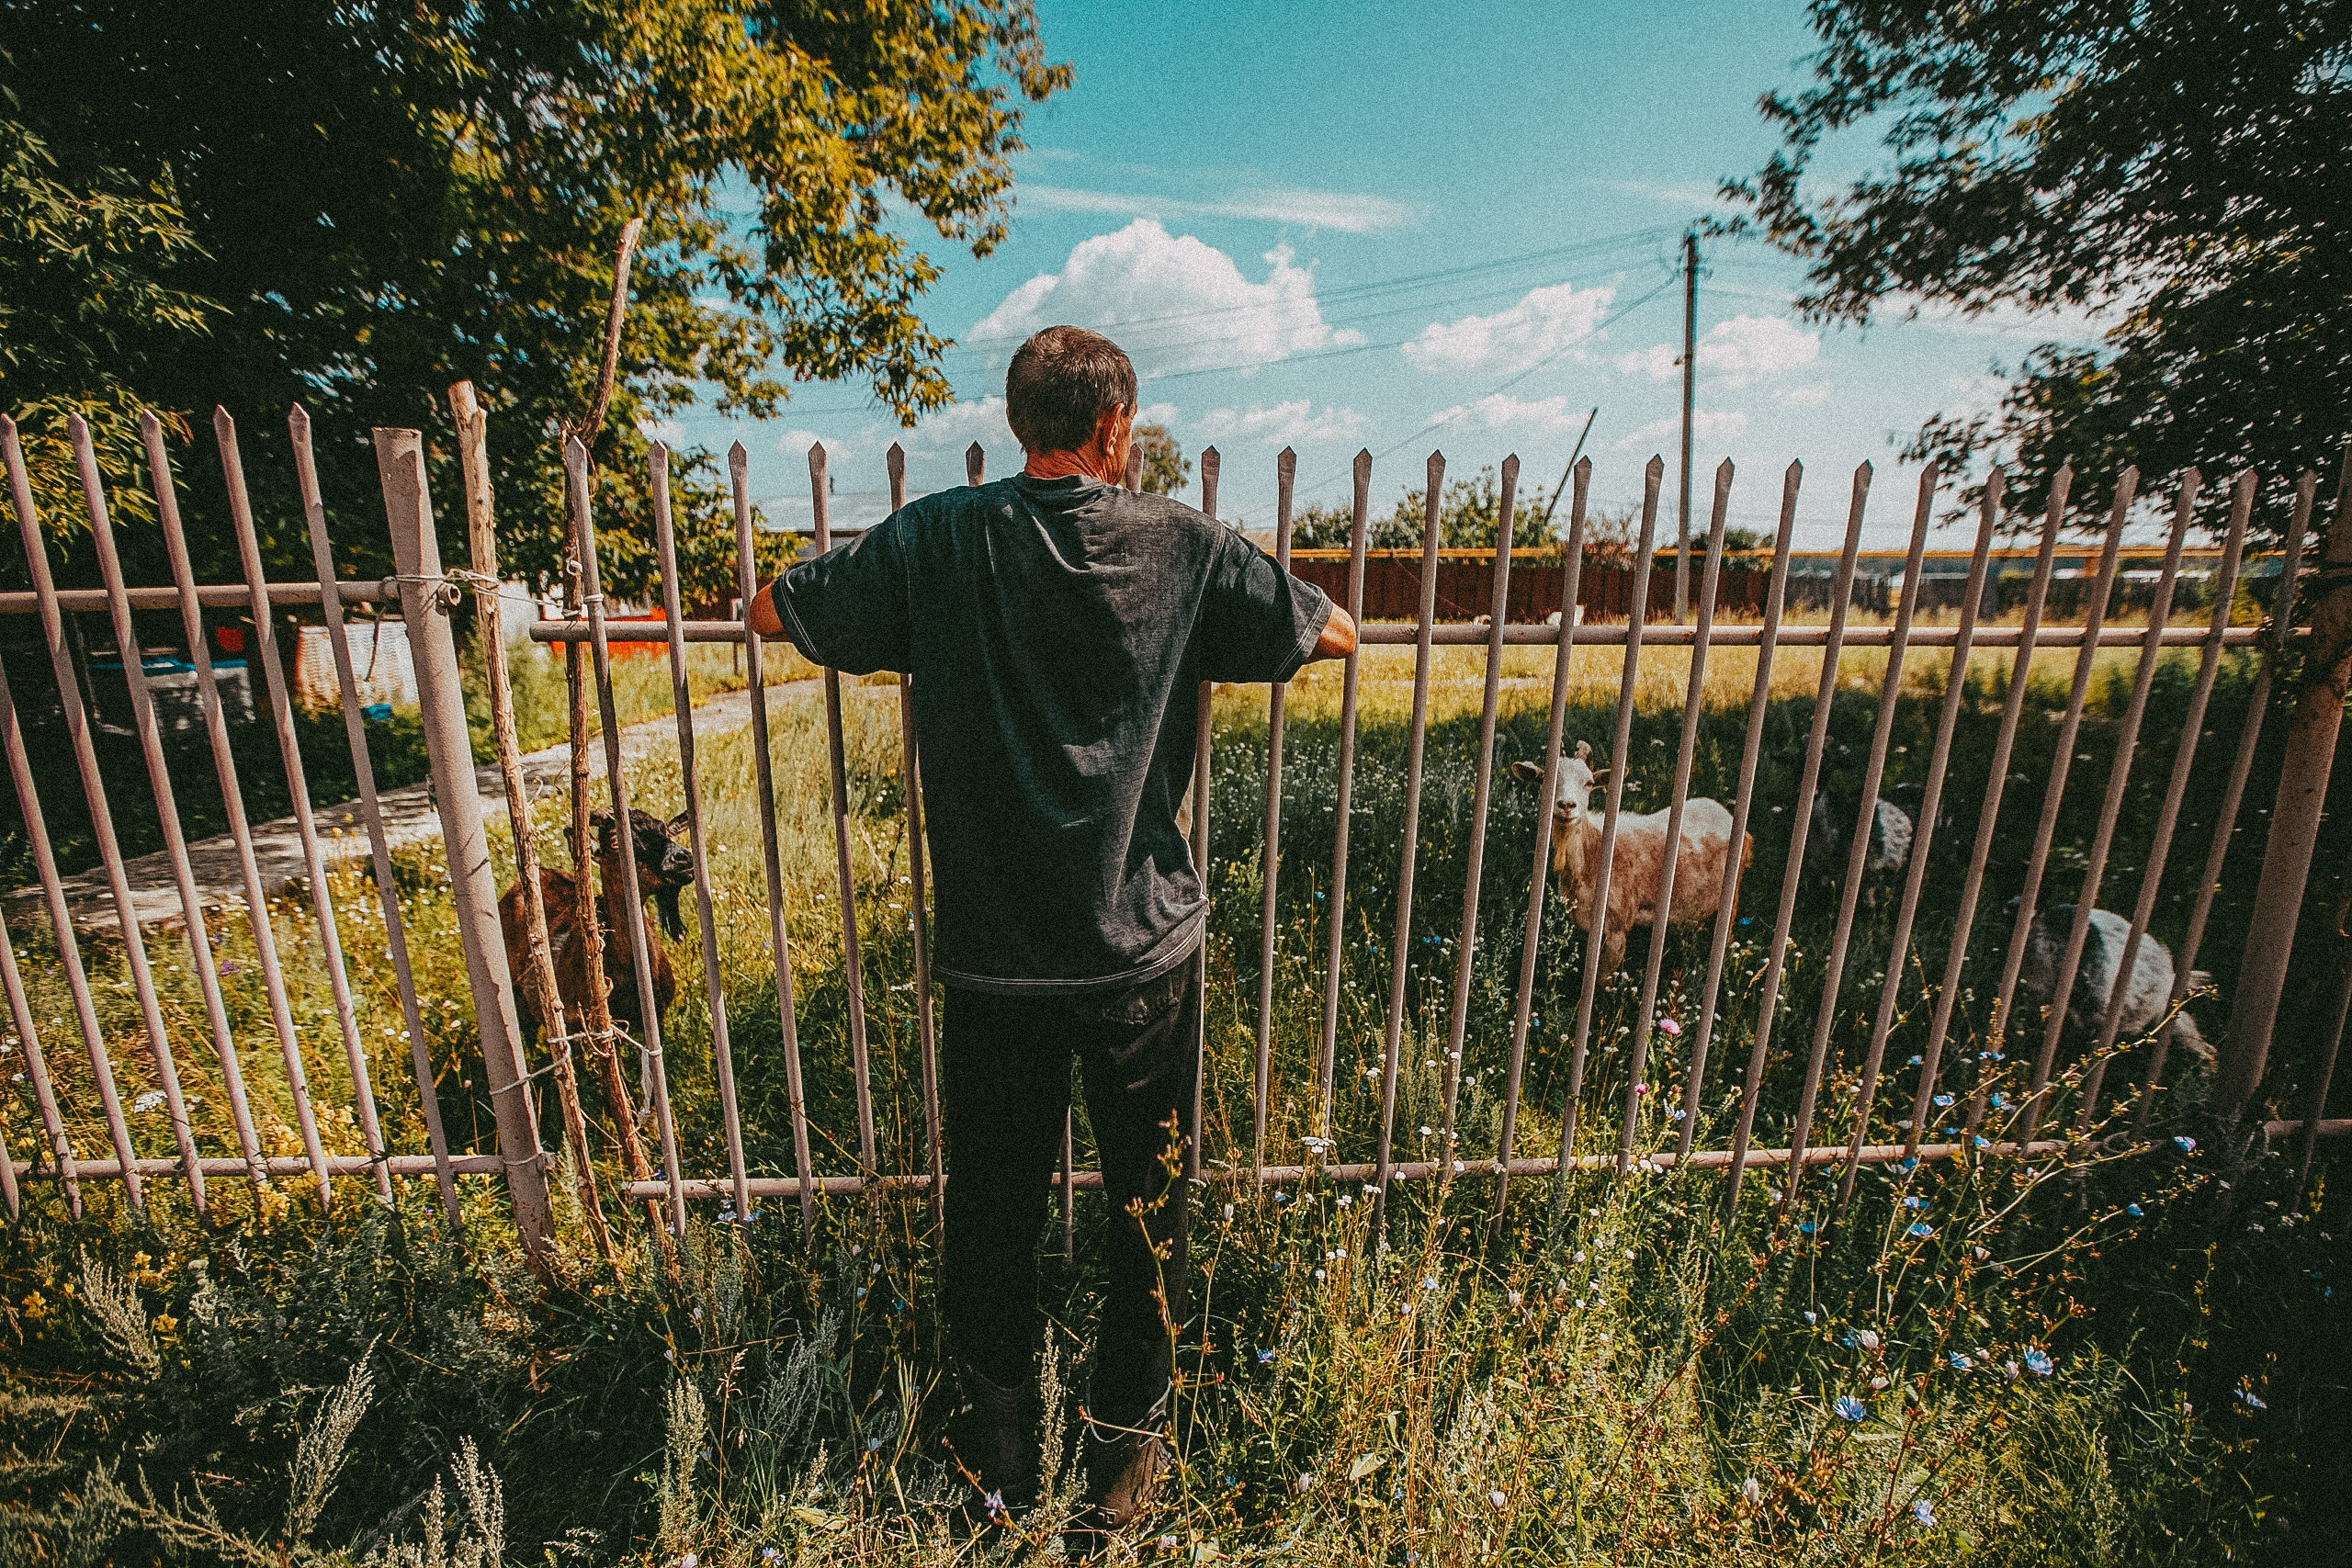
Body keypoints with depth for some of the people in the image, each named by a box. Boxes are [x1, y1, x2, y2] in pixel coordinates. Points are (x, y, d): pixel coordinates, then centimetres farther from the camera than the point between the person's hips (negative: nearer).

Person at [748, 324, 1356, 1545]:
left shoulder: (937, 542, -4)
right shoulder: (1184, 548, -5)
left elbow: (776, 614, 6)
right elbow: (1332, 634, 5)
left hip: (992, 956, 1)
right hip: (1144, 950, 0)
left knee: (991, 1212, 20)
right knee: (1146, 1213, 20)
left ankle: (998, 1458, 41)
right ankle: (1123, 1456, 39)